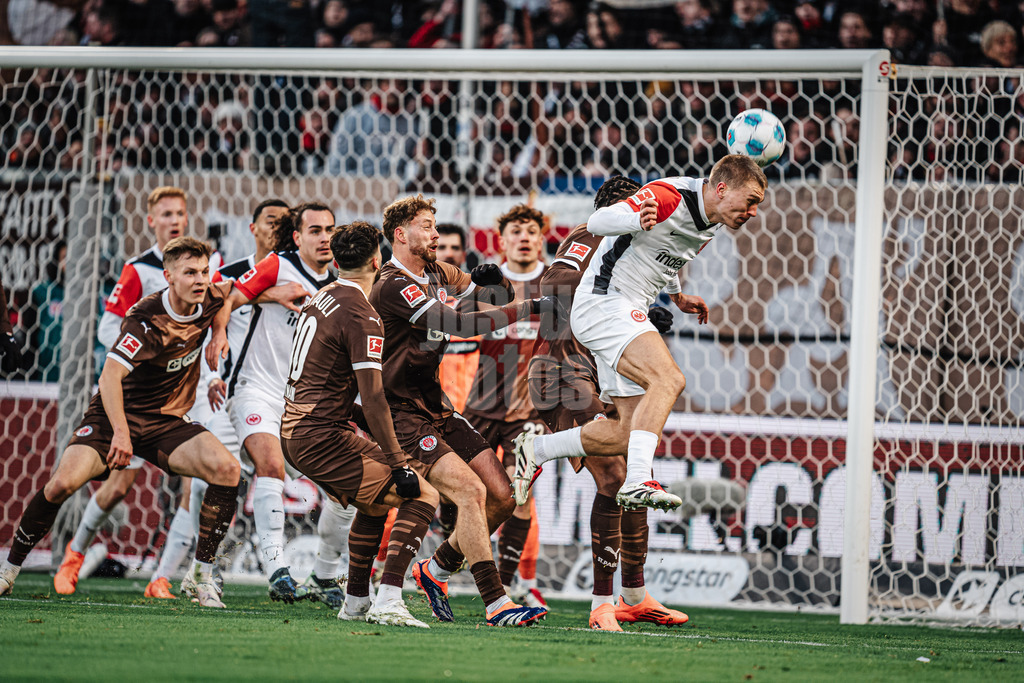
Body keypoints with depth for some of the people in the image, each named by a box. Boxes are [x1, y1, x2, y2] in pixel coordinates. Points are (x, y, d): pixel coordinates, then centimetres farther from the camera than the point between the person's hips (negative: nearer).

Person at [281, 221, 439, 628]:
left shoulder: (322, 298, 13)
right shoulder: (361, 316, -16)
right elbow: (373, 399, -20)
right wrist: (398, 464, -18)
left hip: (293, 432, 9)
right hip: (322, 438, -9)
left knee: (376, 501, 27)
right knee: (421, 496, -6)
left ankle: (356, 602, 26)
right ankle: (387, 603, -18)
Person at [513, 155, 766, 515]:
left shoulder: (711, 223, 10)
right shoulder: (669, 197, -18)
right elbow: (598, 222, -25)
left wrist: (677, 296, 32)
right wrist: (638, 219, -44)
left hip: (628, 314, 10)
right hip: (604, 303, -10)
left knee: (631, 431, 5)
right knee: (668, 379, -30)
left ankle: (534, 449, 20)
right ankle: (637, 482, -38)